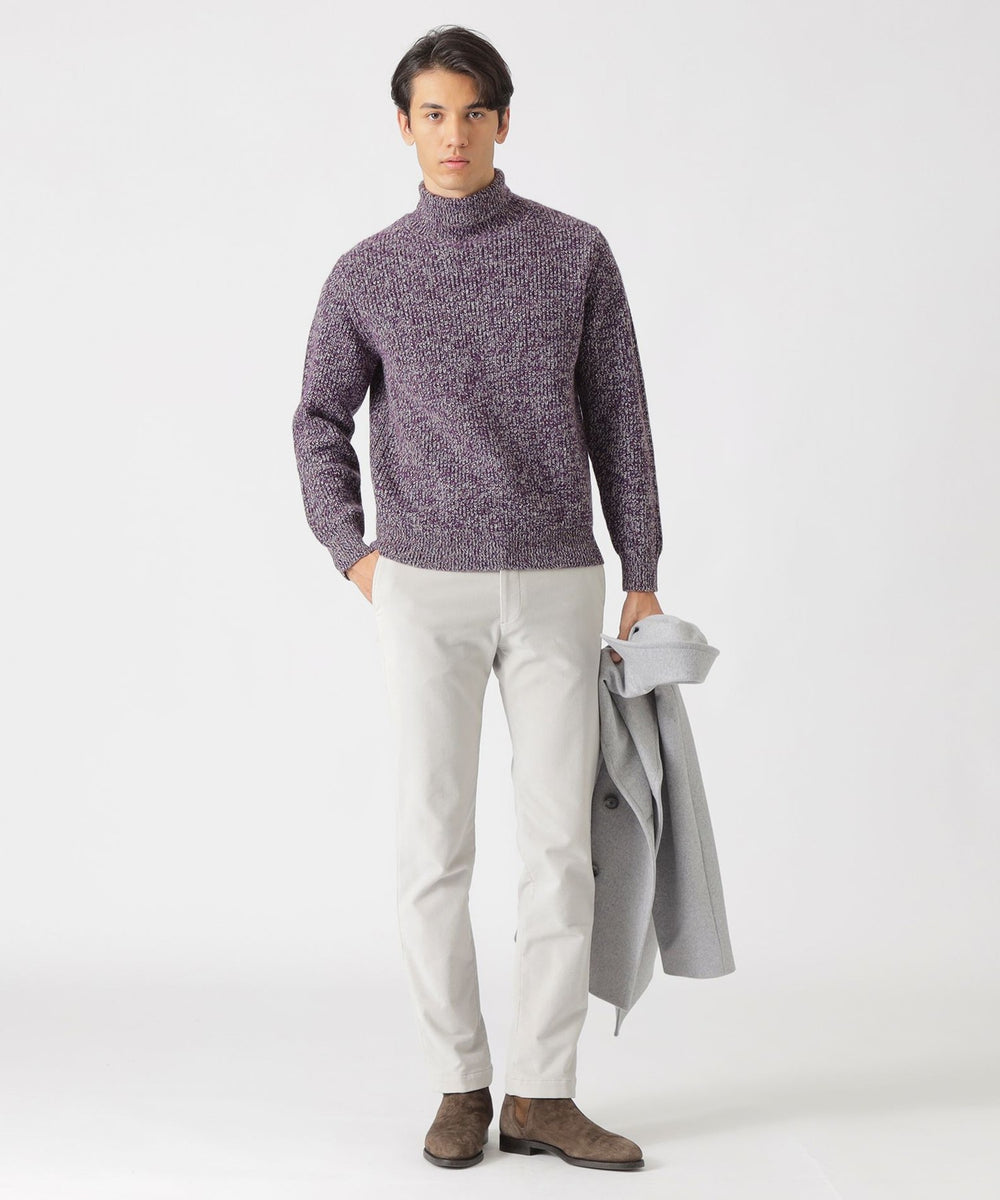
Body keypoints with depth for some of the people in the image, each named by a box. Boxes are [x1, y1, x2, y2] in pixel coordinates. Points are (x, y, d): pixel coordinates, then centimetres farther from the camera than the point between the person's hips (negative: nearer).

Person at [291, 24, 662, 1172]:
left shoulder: (576, 253, 3)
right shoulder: (367, 273, 4)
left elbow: (618, 422, 4)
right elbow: (321, 424, 12)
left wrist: (643, 580, 1)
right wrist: (353, 556, -3)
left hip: (555, 591, 1)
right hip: (426, 594, -1)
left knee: (559, 841, -1)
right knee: (434, 845, -1)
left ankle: (540, 1096, 8)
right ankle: (460, 1087, 13)